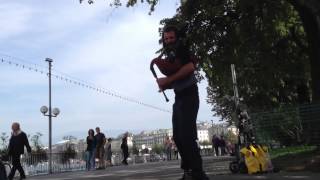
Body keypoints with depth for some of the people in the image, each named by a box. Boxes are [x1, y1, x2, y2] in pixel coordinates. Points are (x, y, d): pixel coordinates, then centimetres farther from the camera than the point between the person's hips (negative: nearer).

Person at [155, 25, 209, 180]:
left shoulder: (182, 48, -4)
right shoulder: (169, 57, 20)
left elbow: (190, 66, -22)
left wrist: (168, 79, -19)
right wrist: (164, 84, -1)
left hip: (188, 95, -9)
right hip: (179, 97, 10)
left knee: (187, 135, -18)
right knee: (178, 136, 8)